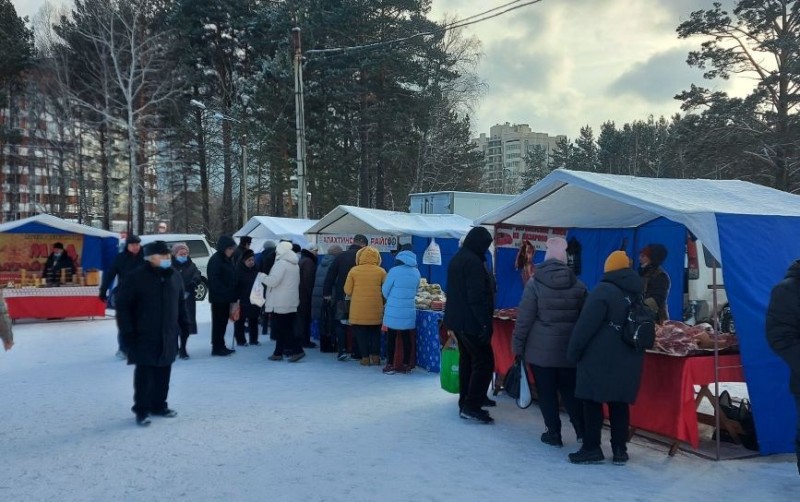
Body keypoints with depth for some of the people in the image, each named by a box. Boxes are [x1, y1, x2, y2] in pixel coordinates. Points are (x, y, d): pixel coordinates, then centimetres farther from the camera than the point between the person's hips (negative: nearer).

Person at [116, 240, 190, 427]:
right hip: (144, 336, -5)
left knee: (163, 373, 12)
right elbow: (123, 305, -10)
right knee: (144, 373, -1)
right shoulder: (137, 277, -11)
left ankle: (159, 405, 25)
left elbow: (181, 303, 17)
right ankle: (142, 410, 10)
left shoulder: (174, 276, 7)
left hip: (168, 336, 6)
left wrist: (184, 324, 12)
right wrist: (128, 331, -13)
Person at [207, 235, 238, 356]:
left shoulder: (228, 259, 12)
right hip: (218, 297, -8)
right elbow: (214, 280, -20)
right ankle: (216, 348, 5)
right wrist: (225, 292, -22)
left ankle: (221, 346, 22)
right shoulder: (215, 260, -15)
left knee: (223, 321, 13)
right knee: (218, 322, -2)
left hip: (226, 297, 8)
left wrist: (233, 294, 8)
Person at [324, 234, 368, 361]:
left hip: (341, 297, 2)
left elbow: (330, 275, 1)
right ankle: (357, 353, 10)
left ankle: (342, 350, 3)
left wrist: (327, 292, 4)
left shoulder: (341, 256, 2)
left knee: (340, 324, 13)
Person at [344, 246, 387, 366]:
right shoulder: (381, 271, -3)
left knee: (361, 333, 10)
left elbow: (347, 290, -2)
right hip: (375, 309, 1)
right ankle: (375, 356, 15)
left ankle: (365, 357, 11)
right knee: (375, 332, 16)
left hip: (358, 309, -1)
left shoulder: (354, 271, -3)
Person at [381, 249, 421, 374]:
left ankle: (390, 365, 9)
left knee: (391, 338, 6)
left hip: (394, 311, -3)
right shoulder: (416, 272, 2)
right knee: (406, 338, 10)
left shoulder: (394, 271, -10)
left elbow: (385, 290, -1)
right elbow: (414, 291, 10)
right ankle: (406, 365, 15)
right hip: (409, 310, 4)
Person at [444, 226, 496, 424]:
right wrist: (486, 323, -21)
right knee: (484, 362, -5)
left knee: (467, 360, 16)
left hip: (457, 320, 10)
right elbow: (477, 297, -23)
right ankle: (471, 406, -6)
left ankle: (465, 401, 21)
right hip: (471, 322, -10)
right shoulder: (473, 261, -18)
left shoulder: (457, 259, 13)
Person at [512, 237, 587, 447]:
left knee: (546, 392, 7)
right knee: (570, 390, 15)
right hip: (569, 349, 3)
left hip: (540, 348, -3)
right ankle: (582, 430, 16)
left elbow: (524, 319, -7)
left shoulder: (535, 284, -7)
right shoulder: (578, 285, 2)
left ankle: (553, 434, 14)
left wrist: (517, 345, 1)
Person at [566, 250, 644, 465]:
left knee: (592, 401, 2)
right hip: (628, 360, 7)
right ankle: (620, 450, 15)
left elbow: (586, 325, -15)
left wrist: (573, 350, -7)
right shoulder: (640, 293, 11)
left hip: (599, 359, -7)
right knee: (620, 403, 11)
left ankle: (592, 449, 6)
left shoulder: (604, 290, -13)